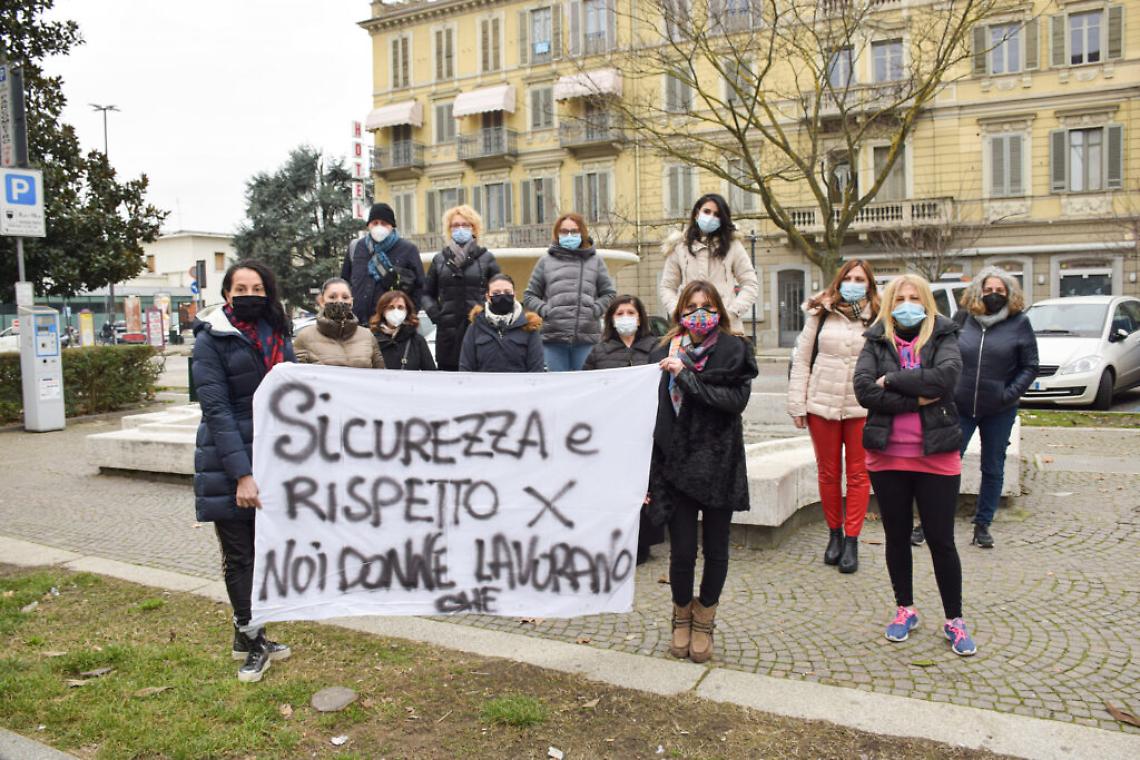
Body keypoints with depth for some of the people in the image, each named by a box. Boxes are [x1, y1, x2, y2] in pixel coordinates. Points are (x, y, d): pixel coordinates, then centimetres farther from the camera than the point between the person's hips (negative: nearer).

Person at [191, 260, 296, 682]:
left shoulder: (277, 336, 9)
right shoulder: (212, 340, -7)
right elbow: (216, 409, -13)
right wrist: (242, 474, -19)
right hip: (229, 462, -5)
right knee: (239, 555, 4)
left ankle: (247, 635, 24)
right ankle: (252, 642, 16)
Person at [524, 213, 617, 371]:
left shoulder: (595, 260, 14)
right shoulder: (546, 261, 13)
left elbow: (609, 293, 12)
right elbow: (530, 296, 13)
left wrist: (594, 310, -3)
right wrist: (545, 311, -3)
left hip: (587, 336, 0)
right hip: (553, 338, 0)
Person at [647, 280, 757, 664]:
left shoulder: (733, 351, 1)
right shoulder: (664, 355, 3)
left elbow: (735, 400, -15)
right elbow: (652, 417, 2)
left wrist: (687, 376, -19)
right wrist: (647, 475, 0)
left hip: (719, 467, 0)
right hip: (675, 467, 0)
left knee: (715, 549, 10)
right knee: (682, 551, 1)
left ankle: (704, 620, 31)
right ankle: (682, 617, 27)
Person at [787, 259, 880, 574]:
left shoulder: (879, 318, 1)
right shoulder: (821, 314, 3)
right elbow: (801, 360, 4)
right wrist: (797, 405, -1)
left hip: (863, 409, -1)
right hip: (822, 405, 1)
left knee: (858, 475, 5)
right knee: (828, 473, 11)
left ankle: (851, 541, 15)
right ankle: (834, 534, 28)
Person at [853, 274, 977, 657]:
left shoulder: (943, 337, 1)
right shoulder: (876, 342, 3)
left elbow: (946, 377, -20)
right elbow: (864, 389, -13)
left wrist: (891, 380, -14)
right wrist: (917, 398, -17)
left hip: (936, 457, -2)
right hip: (887, 456, 2)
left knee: (941, 541, 5)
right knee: (897, 537, 14)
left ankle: (954, 619, 22)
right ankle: (905, 608, 32)